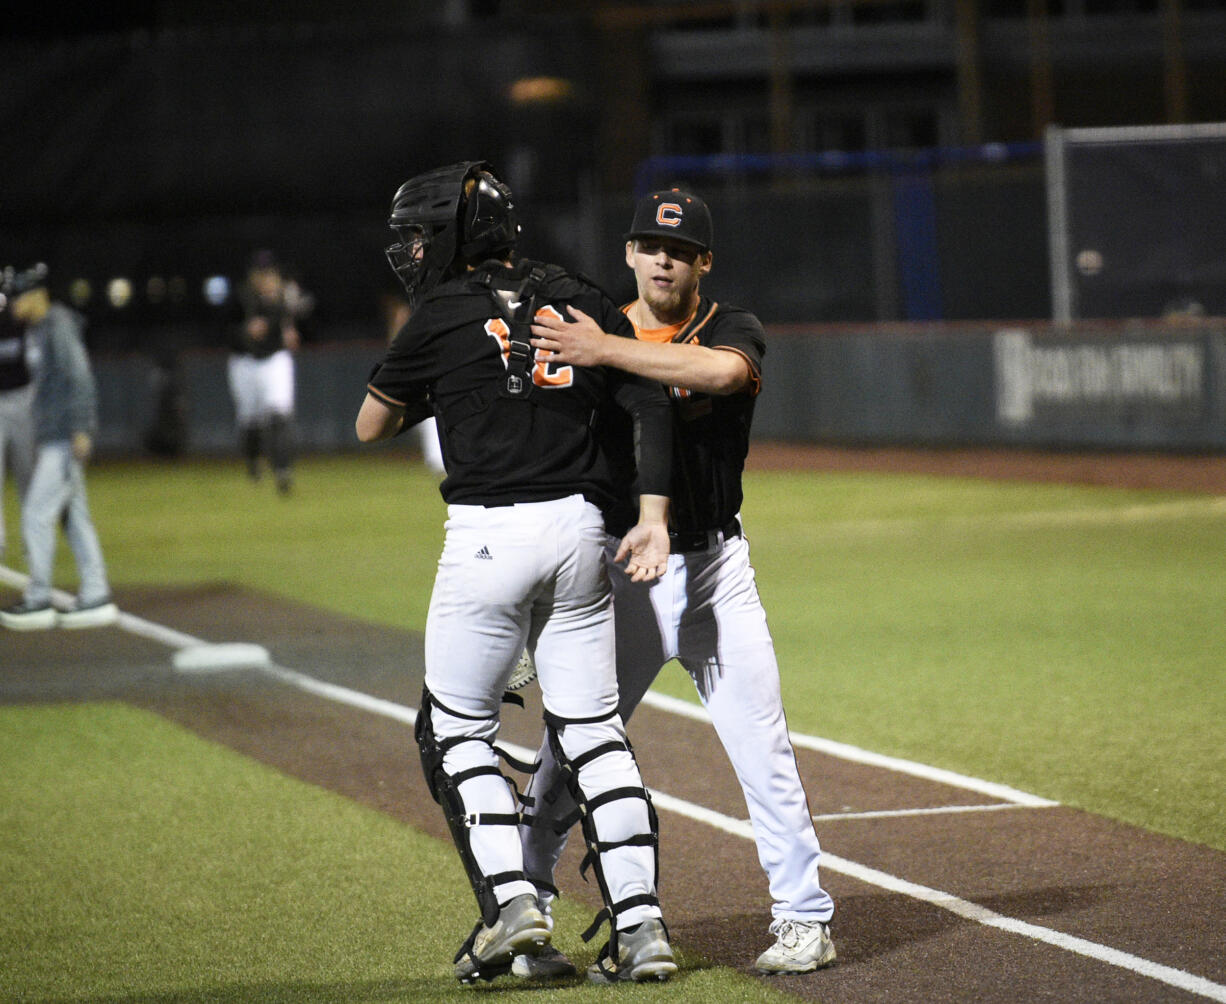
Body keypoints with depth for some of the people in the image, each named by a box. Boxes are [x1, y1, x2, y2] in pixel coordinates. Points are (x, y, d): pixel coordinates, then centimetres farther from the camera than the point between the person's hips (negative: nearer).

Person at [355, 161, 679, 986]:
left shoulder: (444, 317, -2)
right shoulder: (577, 300, 10)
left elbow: (371, 427, 9)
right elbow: (650, 400, 2)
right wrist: (654, 515, -3)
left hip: (489, 537, -5)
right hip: (580, 528, 5)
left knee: (457, 730, 8)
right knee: (592, 729, 9)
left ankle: (510, 901, -8)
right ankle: (641, 924, 1)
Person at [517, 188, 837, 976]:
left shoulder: (732, 329, -3)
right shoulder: (589, 333, 6)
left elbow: (721, 370, -28)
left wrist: (605, 352, -34)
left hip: (712, 570, -1)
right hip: (616, 572, 2)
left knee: (762, 748, -3)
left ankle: (805, 917, 5)